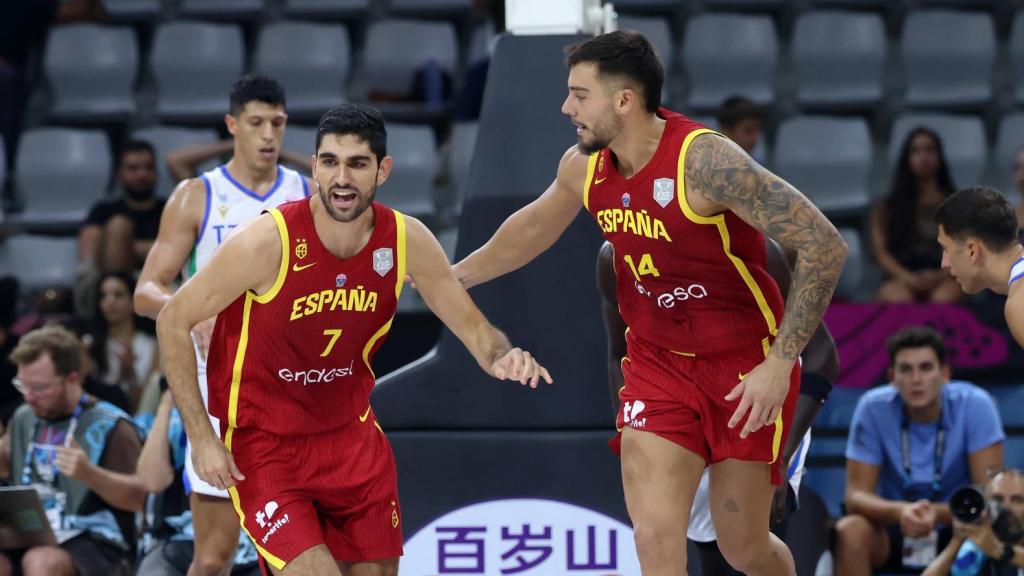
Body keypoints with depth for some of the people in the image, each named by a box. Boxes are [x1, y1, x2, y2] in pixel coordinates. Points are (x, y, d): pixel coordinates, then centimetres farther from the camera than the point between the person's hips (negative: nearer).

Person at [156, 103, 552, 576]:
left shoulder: (407, 241, -10)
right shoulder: (268, 243, -22)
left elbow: (471, 326, 2)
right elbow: (173, 322, -12)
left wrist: (502, 356, -22)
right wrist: (201, 437, -15)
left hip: (353, 439, 5)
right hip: (265, 446, -5)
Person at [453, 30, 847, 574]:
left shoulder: (704, 160, -26)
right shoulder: (583, 167, -5)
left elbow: (824, 246, -25)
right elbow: (532, 228, 19)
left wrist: (781, 363, -26)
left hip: (745, 366, -5)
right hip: (657, 361, 5)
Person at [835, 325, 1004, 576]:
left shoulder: (975, 405, -15)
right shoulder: (873, 408, -13)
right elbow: (856, 495, -15)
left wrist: (937, 513, -37)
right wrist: (900, 511, -38)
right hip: (894, 532, 1)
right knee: (849, 531, -30)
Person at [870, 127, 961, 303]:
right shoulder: (886, 208, 23)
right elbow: (881, 252, 10)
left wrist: (939, 276, -10)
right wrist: (907, 277, -11)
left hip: (945, 280, 0)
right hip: (902, 281, 0)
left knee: (945, 297, -40)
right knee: (898, 298, -40)